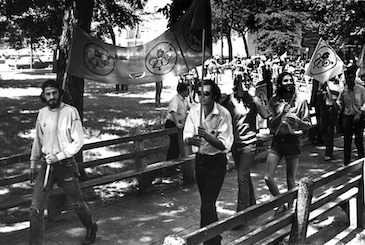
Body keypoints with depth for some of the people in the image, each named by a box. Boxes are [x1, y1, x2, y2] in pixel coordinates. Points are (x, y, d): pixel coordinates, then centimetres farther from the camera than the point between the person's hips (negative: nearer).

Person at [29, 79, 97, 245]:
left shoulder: (70, 112, -11)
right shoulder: (42, 113, 4)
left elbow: (78, 141, -11)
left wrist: (58, 156, -17)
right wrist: (33, 163, 17)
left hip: (66, 164, -3)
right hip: (46, 164, 4)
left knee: (76, 203, 14)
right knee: (36, 208, -5)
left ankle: (91, 228, 41)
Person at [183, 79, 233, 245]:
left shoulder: (223, 114, -18)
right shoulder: (194, 110, -4)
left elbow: (224, 145, -19)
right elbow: (186, 138, -3)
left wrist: (207, 136, -33)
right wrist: (191, 140, -27)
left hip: (217, 162, -5)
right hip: (200, 159, 6)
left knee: (207, 206, -11)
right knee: (207, 202, 18)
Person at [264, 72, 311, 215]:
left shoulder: (300, 101, -1)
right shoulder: (274, 101, 3)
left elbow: (308, 125, 2)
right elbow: (270, 124, 1)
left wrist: (296, 119, -16)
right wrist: (281, 114, -14)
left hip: (292, 140, -2)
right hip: (277, 140, 2)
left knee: (291, 180, 4)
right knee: (268, 178, -3)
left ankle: (290, 207, 24)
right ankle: (281, 205, 18)